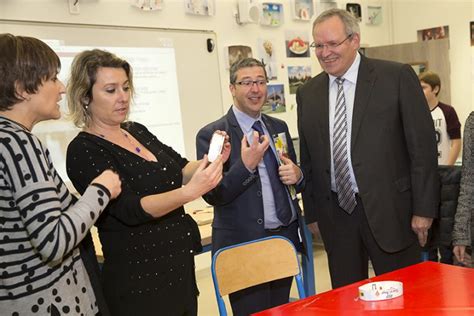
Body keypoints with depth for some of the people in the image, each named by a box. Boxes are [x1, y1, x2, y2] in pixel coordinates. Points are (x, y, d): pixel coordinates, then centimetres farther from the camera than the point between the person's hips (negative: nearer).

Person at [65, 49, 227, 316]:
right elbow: (130, 209, -23)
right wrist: (190, 192, -35)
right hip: (140, 281, -7)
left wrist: (210, 162, -12)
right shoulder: (83, 151, -15)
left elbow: (180, 169, 9)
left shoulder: (137, 131, 7)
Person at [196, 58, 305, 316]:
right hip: (243, 245, -5)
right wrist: (246, 165, -24)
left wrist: (296, 175, -4)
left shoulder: (279, 127, 10)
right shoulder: (211, 134, -7)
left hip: (285, 239, 5)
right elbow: (212, 195, -11)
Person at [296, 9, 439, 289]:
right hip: (336, 214, 4)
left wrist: (423, 209, -8)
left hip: (390, 210, -3)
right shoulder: (307, 94, 8)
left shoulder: (397, 77, -4)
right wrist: (312, 213, 10)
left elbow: (422, 145, -5)